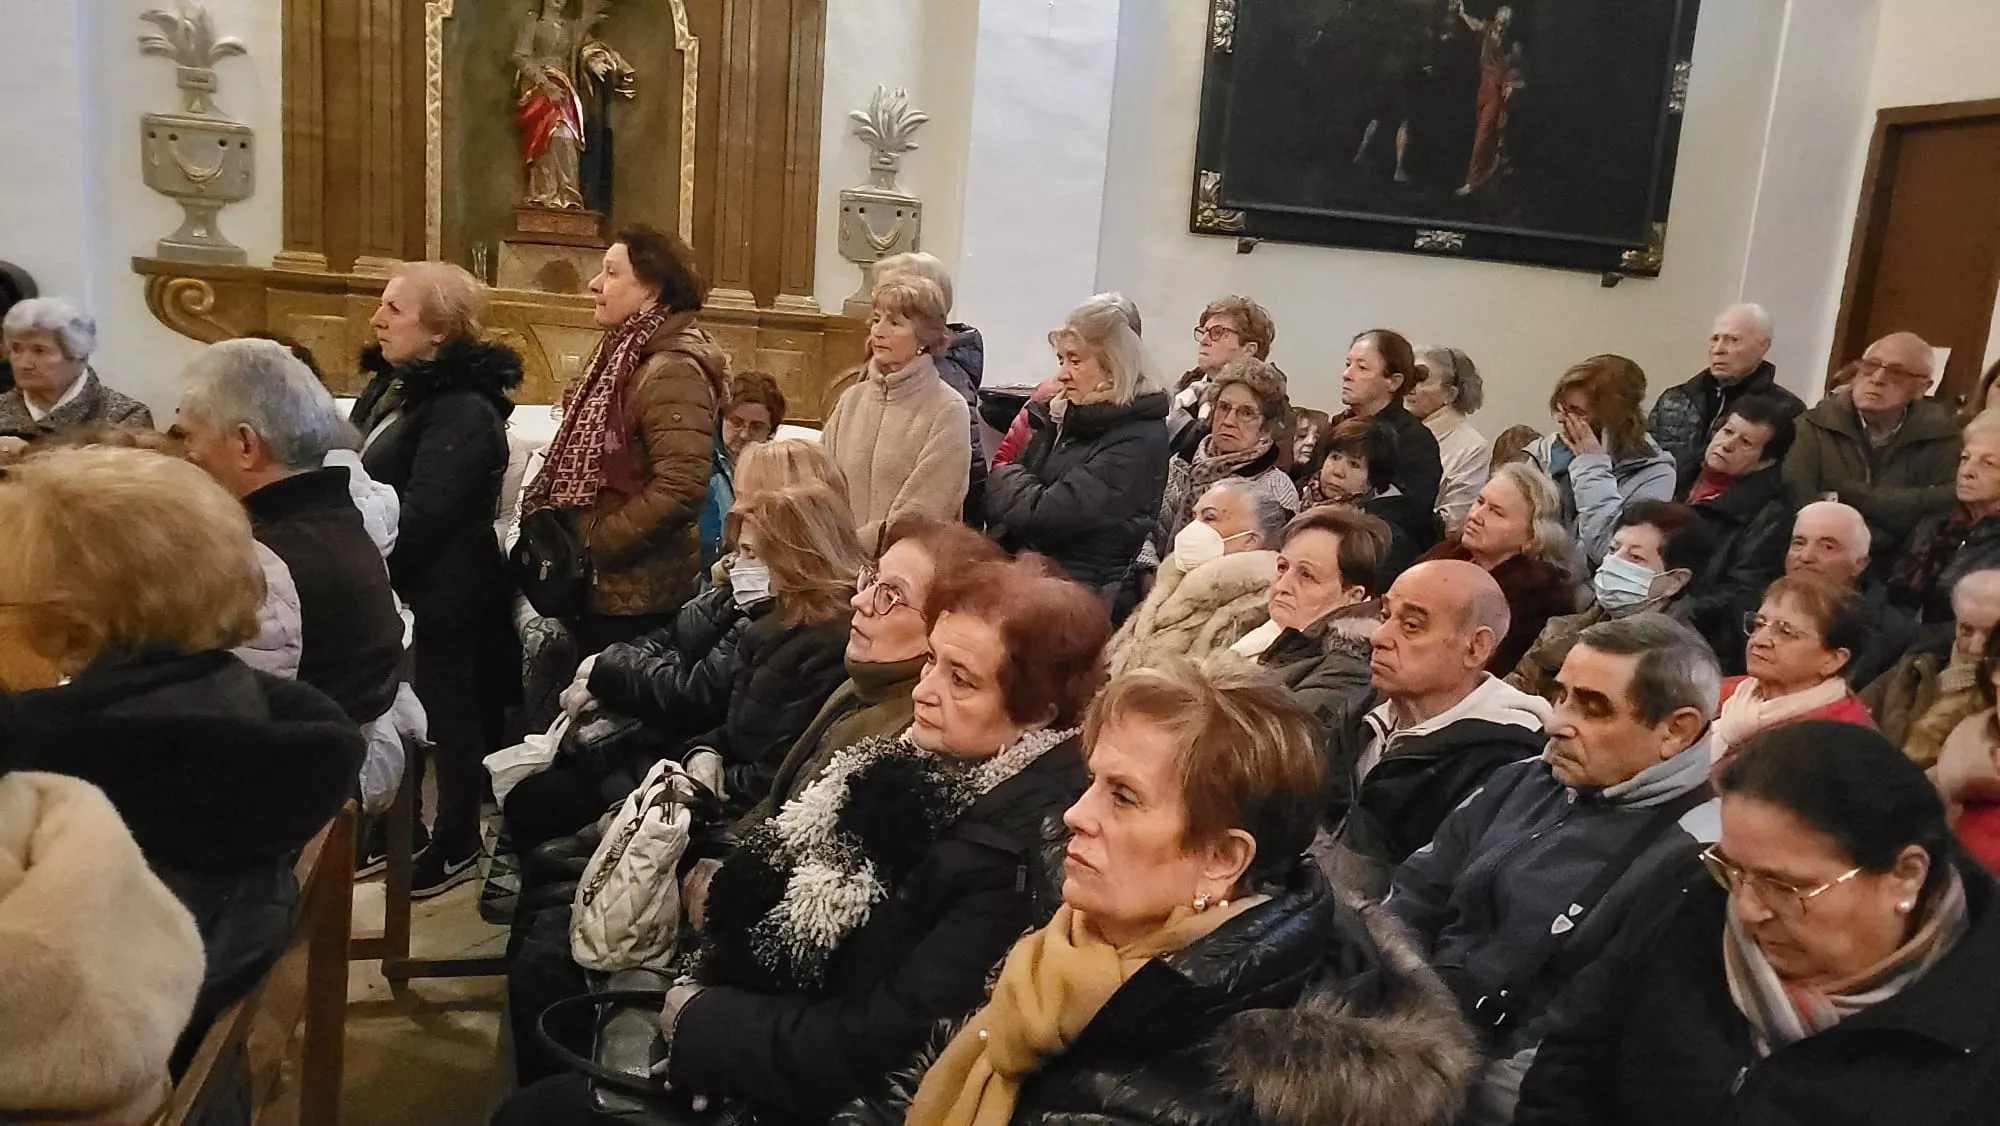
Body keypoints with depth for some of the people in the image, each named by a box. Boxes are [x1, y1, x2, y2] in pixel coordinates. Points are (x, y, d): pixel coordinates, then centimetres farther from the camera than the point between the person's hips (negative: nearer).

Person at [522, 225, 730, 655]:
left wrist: (594, 545, -19)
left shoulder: (672, 371, -18)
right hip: (602, 585, 9)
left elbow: (679, 489, -28)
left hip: (636, 597, -9)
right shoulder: (627, 356, 12)